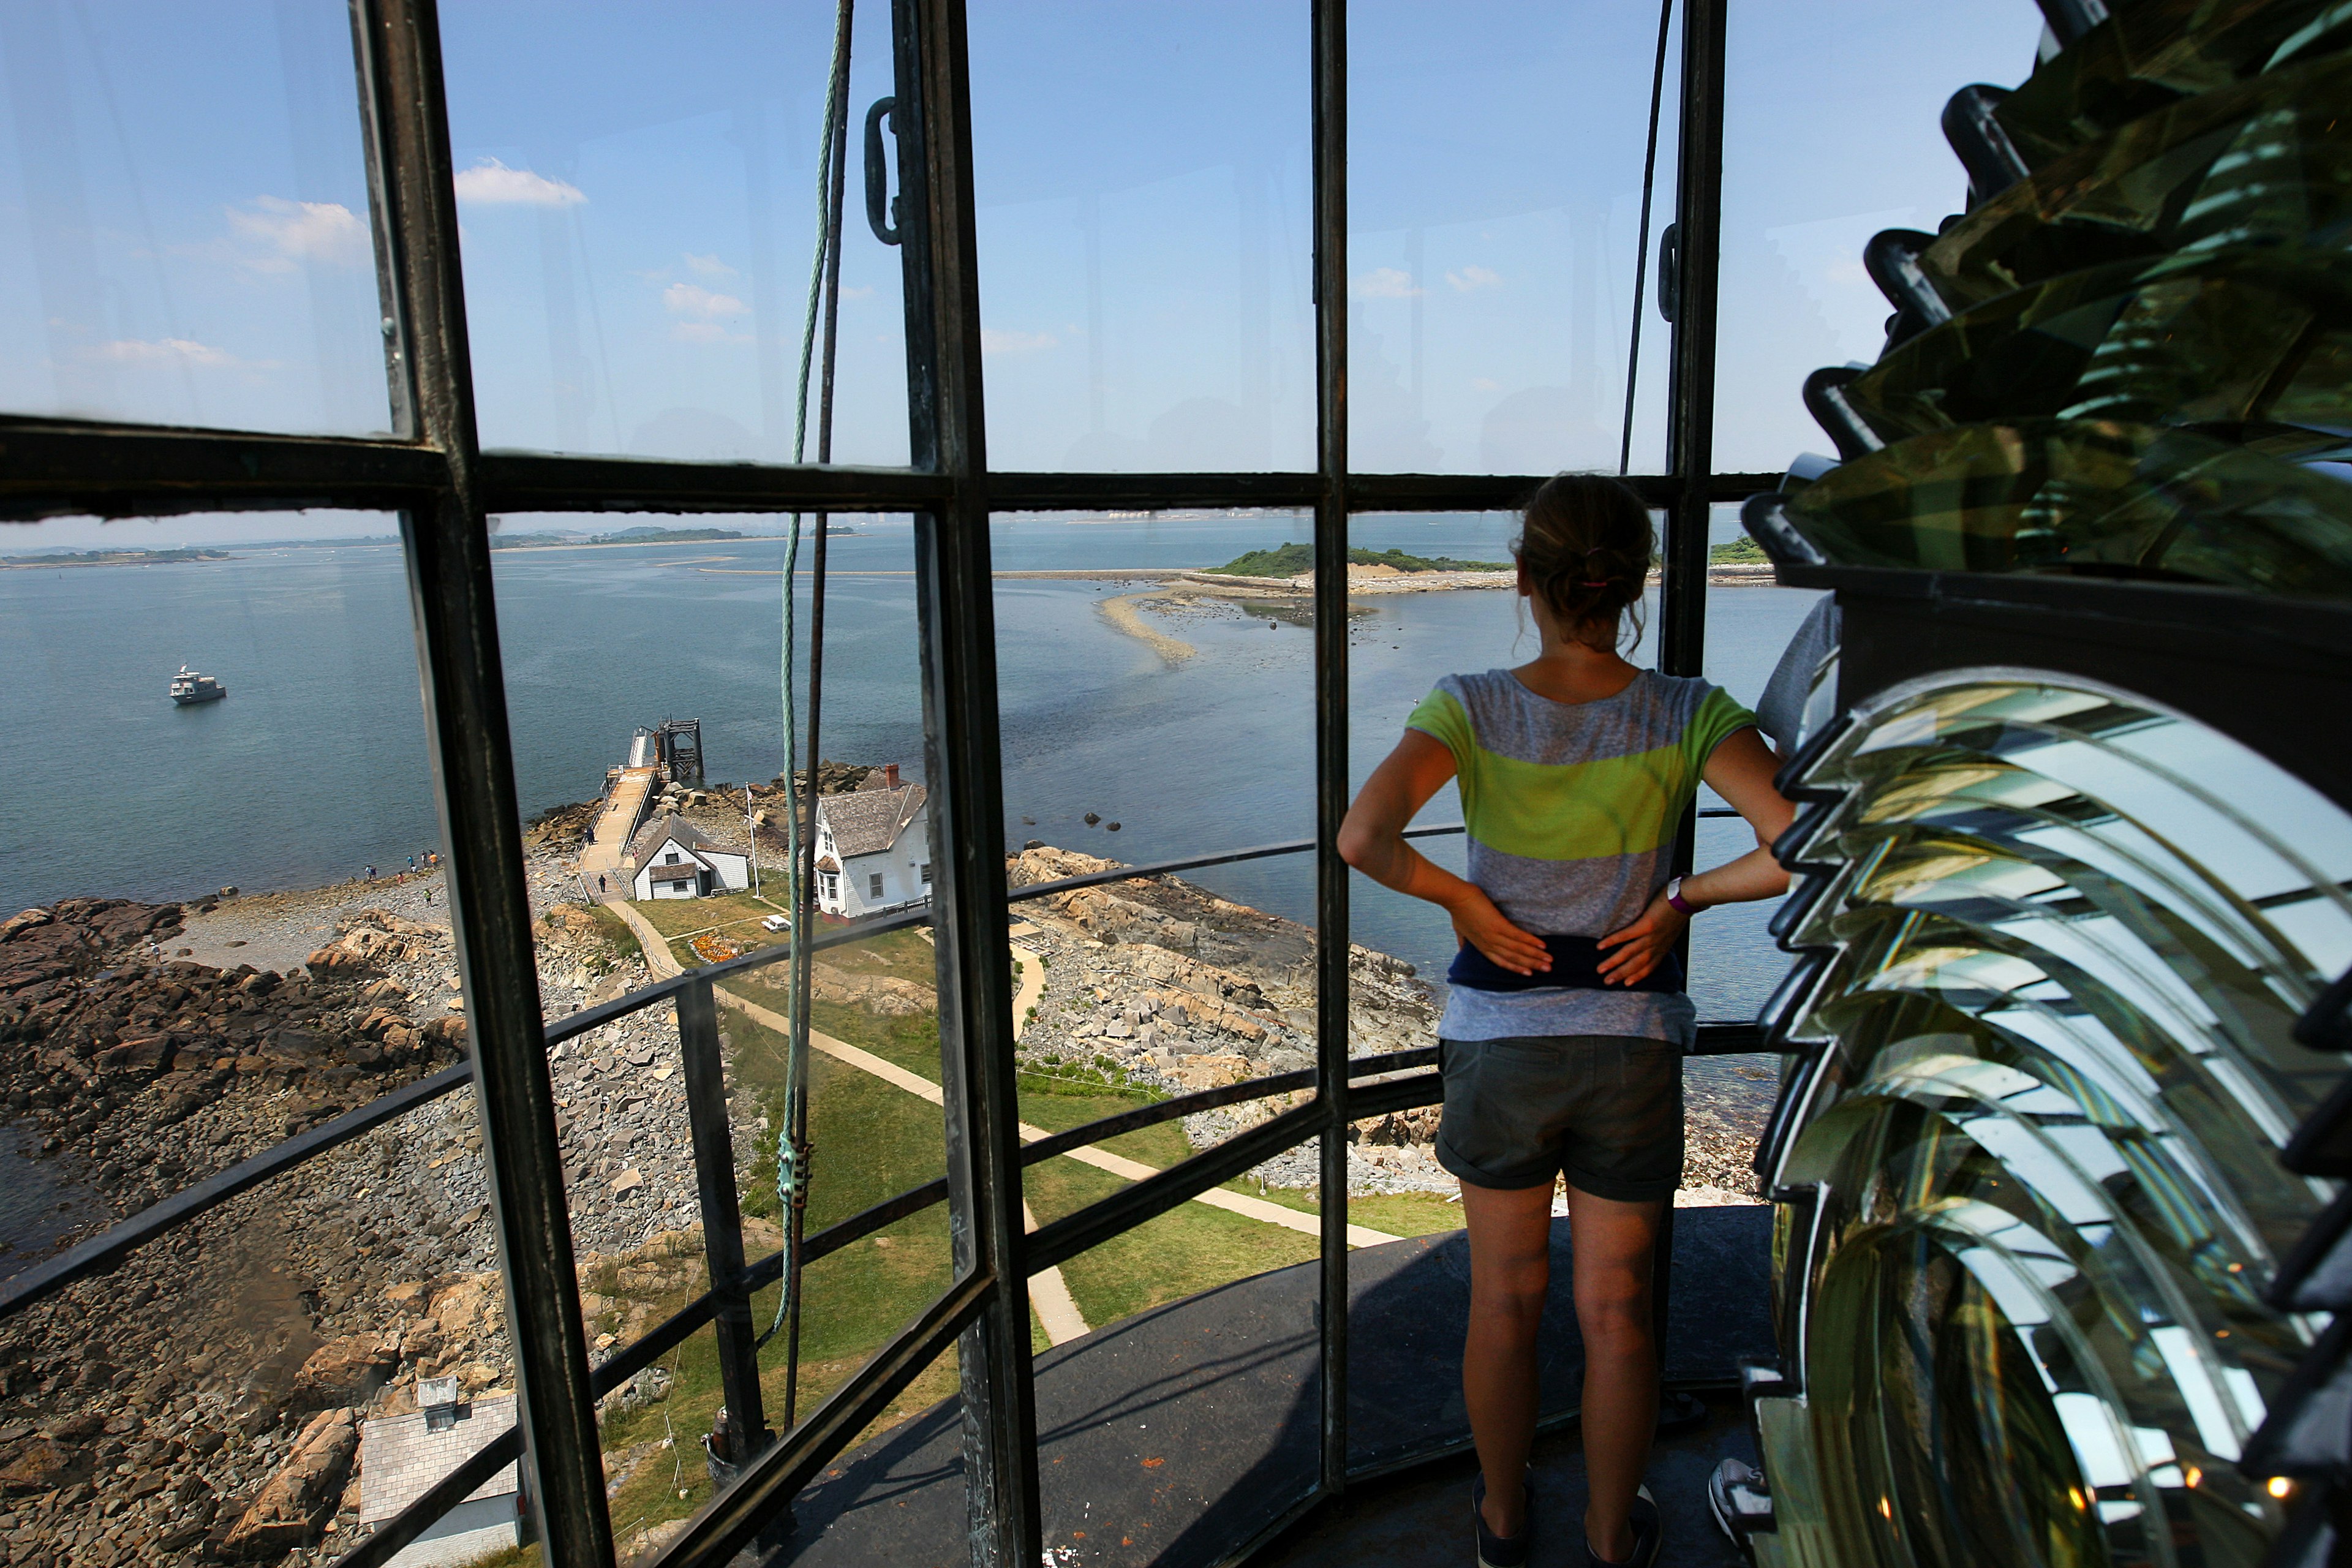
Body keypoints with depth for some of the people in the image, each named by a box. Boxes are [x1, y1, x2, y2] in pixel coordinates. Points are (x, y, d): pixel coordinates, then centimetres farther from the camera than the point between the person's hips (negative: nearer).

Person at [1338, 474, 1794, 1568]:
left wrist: (1458, 896, -11)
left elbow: (1362, 838, -28)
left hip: (1497, 1039, 0)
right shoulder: (1688, 716, -13)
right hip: (1632, 1043, 1)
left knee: (1507, 1297, 20)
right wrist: (1684, 900, -7)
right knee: (1614, 1311, 19)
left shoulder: (1471, 707, -15)